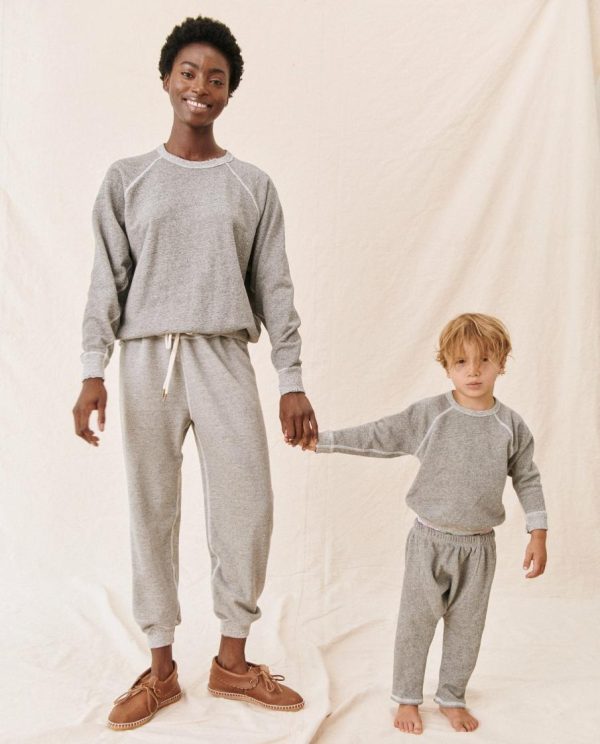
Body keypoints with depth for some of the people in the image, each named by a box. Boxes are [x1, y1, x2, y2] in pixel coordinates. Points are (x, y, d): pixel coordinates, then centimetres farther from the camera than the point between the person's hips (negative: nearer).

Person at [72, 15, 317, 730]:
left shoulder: (252, 185, 10)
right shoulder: (126, 179, 9)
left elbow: (274, 288, 7)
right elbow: (108, 279, 4)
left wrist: (292, 381, 1)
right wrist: (93, 371, -7)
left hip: (224, 356, 1)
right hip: (147, 356, 0)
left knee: (246, 507, -3)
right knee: (152, 510, 3)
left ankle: (232, 659, 16)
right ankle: (161, 666, 16)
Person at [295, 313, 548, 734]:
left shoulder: (512, 426, -3)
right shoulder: (428, 415, -10)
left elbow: (528, 480, 6)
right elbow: (377, 437, -5)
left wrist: (538, 535, 4)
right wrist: (324, 440, -9)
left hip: (479, 545, 2)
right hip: (430, 540, -1)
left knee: (466, 628, 12)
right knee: (416, 622, 6)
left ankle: (452, 697, 31)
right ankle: (407, 699, 23)